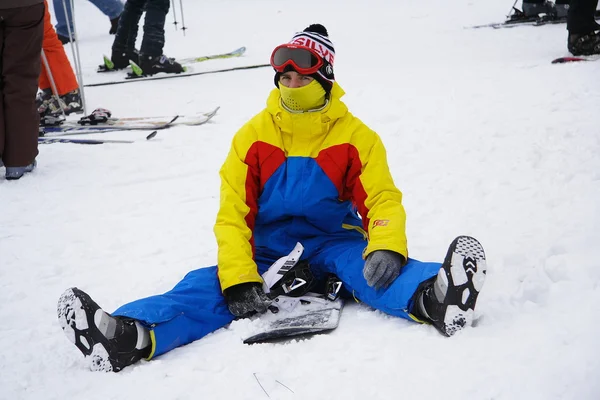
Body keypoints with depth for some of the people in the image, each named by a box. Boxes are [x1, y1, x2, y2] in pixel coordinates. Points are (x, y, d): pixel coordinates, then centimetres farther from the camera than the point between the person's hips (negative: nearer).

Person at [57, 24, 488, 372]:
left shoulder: (356, 136, -1)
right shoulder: (253, 135, 1)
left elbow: (382, 198, -8)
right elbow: (233, 213, -4)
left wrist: (386, 247, -33)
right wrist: (239, 277, -21)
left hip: (331, 243, -1)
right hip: (268, 251, 1)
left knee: (372, 270, -34)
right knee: (211, 284, -25)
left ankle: (434, 295, -63)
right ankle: (131, 335, -49)